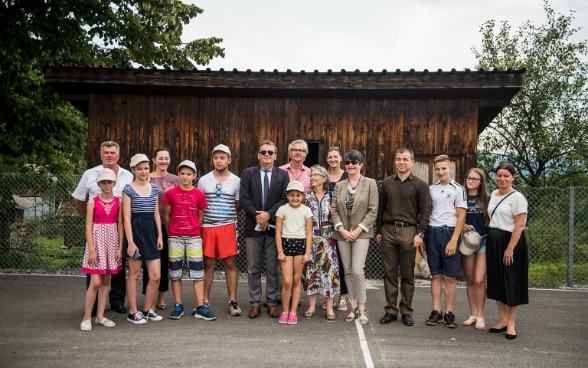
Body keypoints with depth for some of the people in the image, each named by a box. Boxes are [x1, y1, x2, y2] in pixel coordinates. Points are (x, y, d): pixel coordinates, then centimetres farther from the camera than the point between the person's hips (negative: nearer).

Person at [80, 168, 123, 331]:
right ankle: (87, 318, 6)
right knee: (95, 282, -7)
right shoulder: (93, 202, -4)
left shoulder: (118, 202, 3)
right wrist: (91, 249, -14)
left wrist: (120, 248, -1)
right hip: (97, 241, -3)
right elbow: (88, 227, -7)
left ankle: (100, 316, 17)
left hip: (112, 242, 3)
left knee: (105, 281, 9)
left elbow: (120, 225, 4)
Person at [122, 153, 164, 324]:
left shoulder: (154, 188, 12)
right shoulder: (128, 189, -4)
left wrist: (160, 235, 6)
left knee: (156, 276, 3)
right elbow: (126, 217, -8)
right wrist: (130, 242, -14)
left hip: (151, 231, 5)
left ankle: (148, 309, 21)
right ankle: (133, 312, 16)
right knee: (134, 274, 4)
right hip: (136, 231, -5)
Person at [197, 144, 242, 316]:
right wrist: (198, 225, 2)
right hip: (207, 227, 1)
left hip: (228, 227, 0)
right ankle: (205, 300, 16)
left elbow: (238, 206, 9)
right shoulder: (204, 180, 4)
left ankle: (233, 301, 8)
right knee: (208, 264, 6)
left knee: (230, 264, 1)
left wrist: (226, 214, -1)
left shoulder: (236, 181, 3)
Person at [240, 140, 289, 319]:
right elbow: (243, 198, -3)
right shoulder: (248, 173, 6)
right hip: (253, 227, 0)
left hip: (274, 227, 0)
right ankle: (255, 303, 14)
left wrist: (269, 214, -15)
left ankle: (272, 303, 15)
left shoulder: (283, 175, 6)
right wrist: (257, 216, -12)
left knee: (272, 268, 6)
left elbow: (285, 199, -3)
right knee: (253, 268, 5)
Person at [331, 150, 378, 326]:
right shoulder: (339, 185, 10)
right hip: (342, 233, 4)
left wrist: (358, 229, -12)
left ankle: (362, 309, 1)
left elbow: (373, 211, -5)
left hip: (361, 233, -4)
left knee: (357, 270, -12)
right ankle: (353, 307, 18)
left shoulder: (370, 183, 0)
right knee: (348, 271, 7)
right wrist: (341, 229, -8)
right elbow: (334, 210, 6)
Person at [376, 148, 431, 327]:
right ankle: (391, 310, 15)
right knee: (389, 273, 6)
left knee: (407, 275, 5)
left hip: (408, 231, -2)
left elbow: (425, 211, -1)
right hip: (388, 231, 3)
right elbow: (381, 208, 13)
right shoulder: (387, 182, 11)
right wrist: (378, 231, 9)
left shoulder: (420, 185, 2)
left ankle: (406, 311, 16)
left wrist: (420, 233, -10)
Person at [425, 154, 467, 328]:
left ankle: (449, 313, 10)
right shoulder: (431, 189, 11)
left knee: (450, 277, 2)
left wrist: (453, 240, -12)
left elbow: (461, 216, -4)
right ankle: (436, 311, 12)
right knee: (436, 275, 7)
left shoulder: (458, 189, 0)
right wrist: (423, 236, 4)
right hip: (432, 233, 3)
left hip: (449, 233, -3)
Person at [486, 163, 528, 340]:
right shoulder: (493, 194, 10)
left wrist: (510, 248, -18)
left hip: (510, 241, -7)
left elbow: (519, 226, -14)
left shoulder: (517, 197, -11)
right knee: (496, 281, 10)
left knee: (511, 282, 1)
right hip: (493, 241, 7)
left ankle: (511, 323, 12)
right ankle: (502, 320, 21)